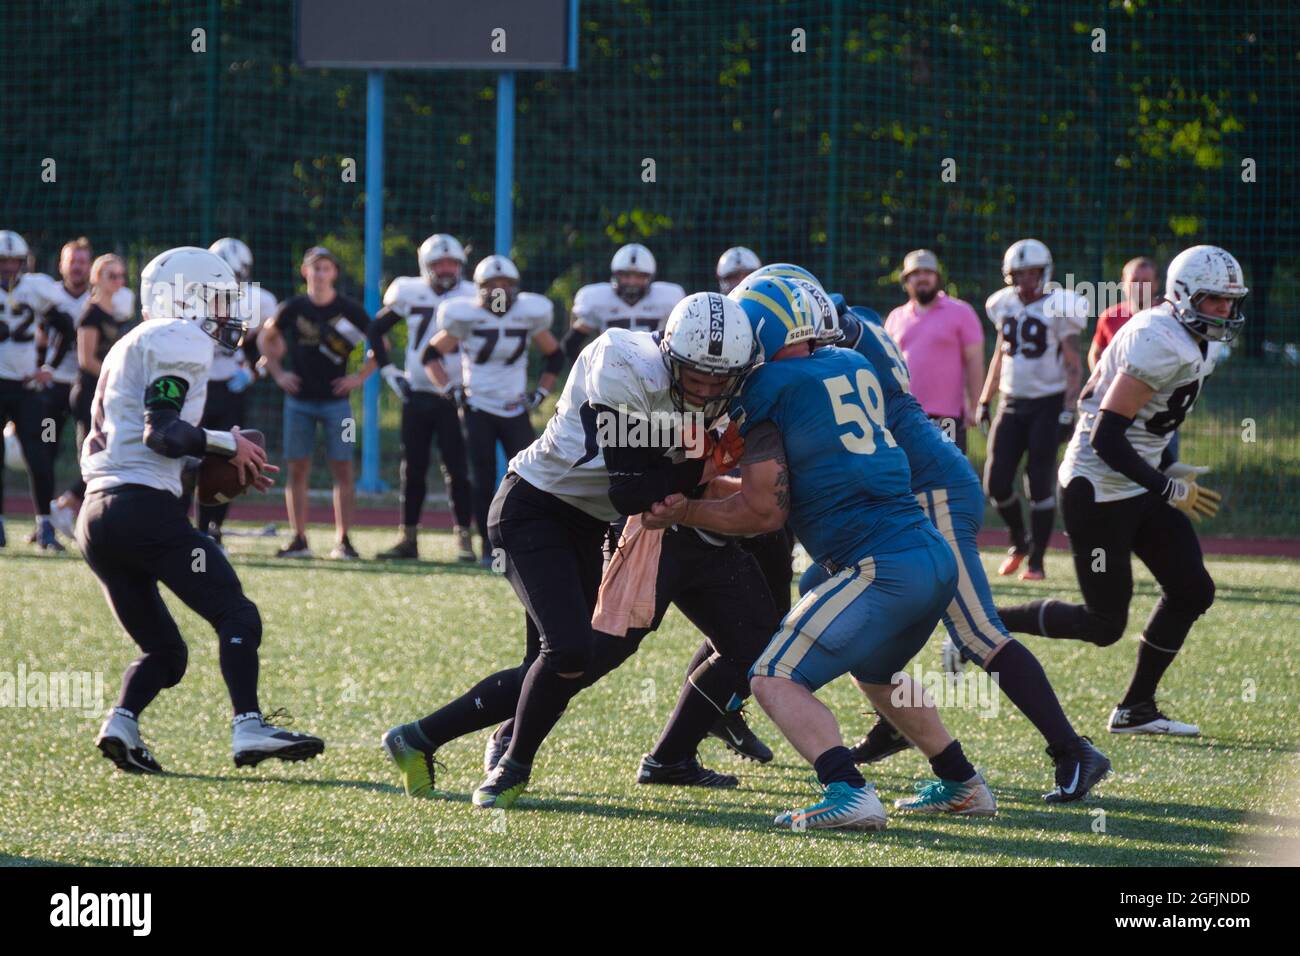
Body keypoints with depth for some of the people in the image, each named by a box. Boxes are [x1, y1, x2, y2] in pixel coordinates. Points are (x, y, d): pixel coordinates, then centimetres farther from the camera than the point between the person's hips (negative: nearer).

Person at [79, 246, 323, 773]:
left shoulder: (128, 349, 27)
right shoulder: (180, 341, -2)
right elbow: (161, 432, -15)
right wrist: (230, 445, -1)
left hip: (96, 514, 9)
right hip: (145, 507, -9)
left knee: (163, 648, 13)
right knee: (237, 616, -8)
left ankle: (121, 724, -9)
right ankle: (248, 726, -22)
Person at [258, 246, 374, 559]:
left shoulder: (349, 309, -3)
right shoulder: (293, 308, 0)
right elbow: (265, 338, 17)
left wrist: (360, 376, -1)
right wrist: (278, 373, 7)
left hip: (336, 400, -1)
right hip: (299, 401, 1)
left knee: (342, 470, -3)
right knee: (297, 469, 1)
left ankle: (342, 541, 1)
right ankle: (299, 541, 6)